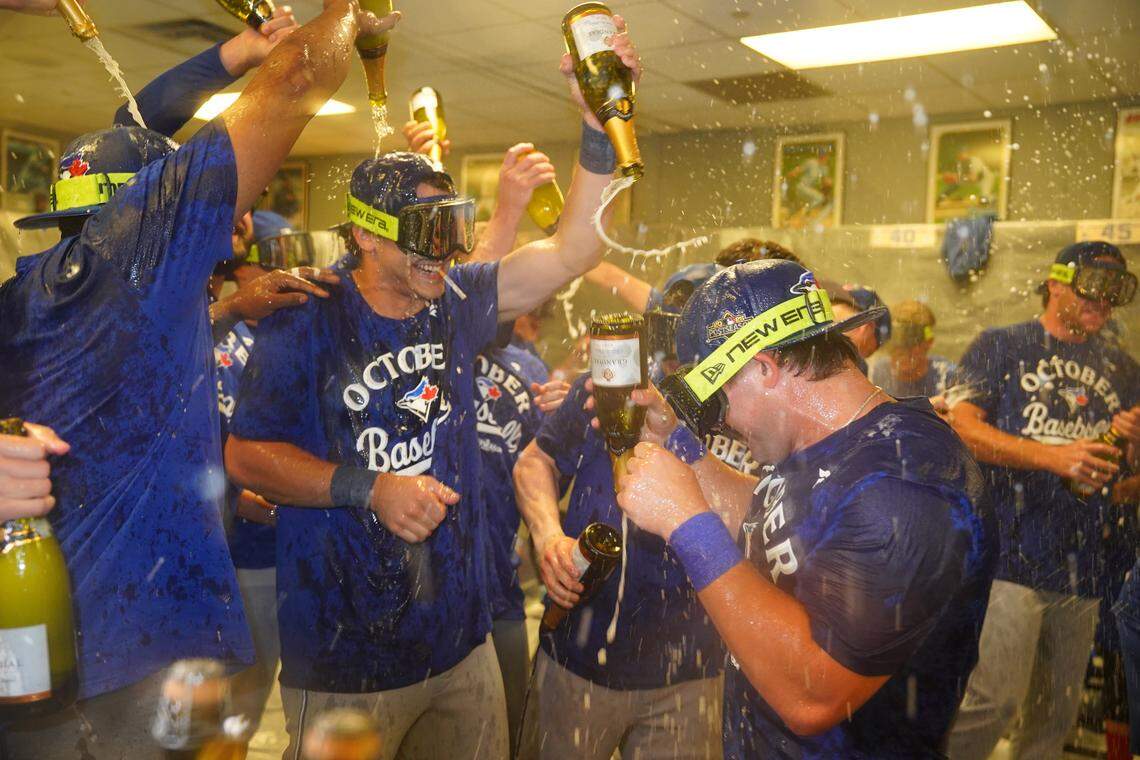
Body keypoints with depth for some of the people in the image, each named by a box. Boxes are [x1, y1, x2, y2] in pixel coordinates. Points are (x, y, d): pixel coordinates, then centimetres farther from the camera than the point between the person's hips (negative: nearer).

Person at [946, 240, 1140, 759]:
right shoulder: (1000, 346, 3)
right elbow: (964, 427, -9)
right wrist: (1054, 457, -20)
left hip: (1086, 561, 6)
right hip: (1013, 555, -5)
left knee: (1058, 711, 14)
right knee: (998, 699, -11)